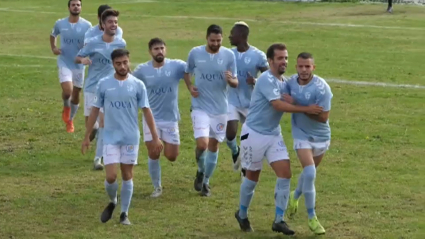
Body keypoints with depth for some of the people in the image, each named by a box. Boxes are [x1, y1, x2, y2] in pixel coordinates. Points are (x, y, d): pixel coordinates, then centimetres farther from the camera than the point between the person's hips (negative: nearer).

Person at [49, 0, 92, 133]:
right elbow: (53, 35, 18)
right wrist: (53, 48, 1)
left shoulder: (87, 25, -5)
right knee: (67, 91, -21)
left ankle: (70, 120, 31)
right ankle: (66, 107, 13)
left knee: (76, 95, 10)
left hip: (79, 64, 1)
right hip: (64, 63, -1)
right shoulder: (60, 24, -2)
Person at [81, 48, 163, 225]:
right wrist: (87, 137, 4)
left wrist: (155, 137, -1)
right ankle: (112, 203, 23)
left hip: (131, 137, 0)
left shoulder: (137, 85, -3)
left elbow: (146, 111, 2)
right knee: (111, 176, -6)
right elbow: (95, 111, 5)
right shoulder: (104, 84, -2)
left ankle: (124, 213, 18)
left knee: (127, 176, 6)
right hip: (110, 137, 0)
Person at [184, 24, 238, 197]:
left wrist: (230, 79, -25)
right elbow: (187, 72, 12)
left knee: (214, 145, 9)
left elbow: (235, 83, -1)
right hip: (200, 107, -2)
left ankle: (206, 181, 27)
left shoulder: (228, 55, -4)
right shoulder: (195, 53, -5)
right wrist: (190, 87, -7)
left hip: (220, 108, 2)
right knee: (202, 143, -16)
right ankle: (200, 171, 15)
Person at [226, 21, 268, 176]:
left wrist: (255, 82, -26)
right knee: (230, 133, -16)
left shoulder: (258, 56, -11)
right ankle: (235, 152, 19)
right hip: (232, 102, 2)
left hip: (251, 103, -2)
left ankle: (246, 169, 28)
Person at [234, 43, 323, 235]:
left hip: (274, 134, 7)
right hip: (254, 133, -7)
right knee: (253, 176, 7)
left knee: (285, 173, -6)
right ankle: (242, 215, 30)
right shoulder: (266, 80, -19)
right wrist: (306, 109, -26)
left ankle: (279, 220, -1)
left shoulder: (284, 82, 7)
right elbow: (278, 104, -27)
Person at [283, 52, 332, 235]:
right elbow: (282, 102, 13)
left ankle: (295, 196, 52)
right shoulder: (291, 82, -8)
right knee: (310, 174, -17)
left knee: (309, 172, 20)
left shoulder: (321, 87, -22)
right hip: (302, 135, 0)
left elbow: (323, 117, -25)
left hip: (321, 136, 0)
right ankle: (311, 217, -4)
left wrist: (297, 105, -28)